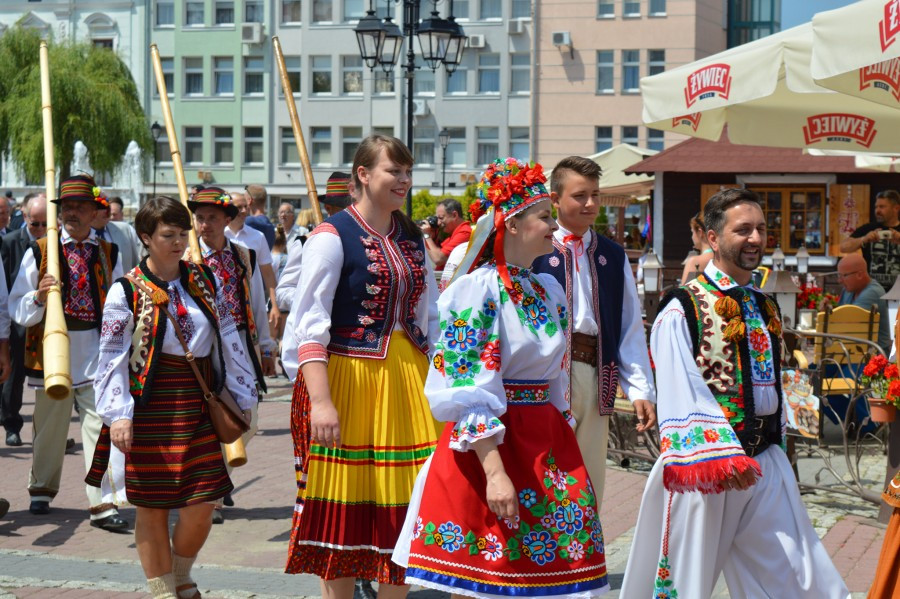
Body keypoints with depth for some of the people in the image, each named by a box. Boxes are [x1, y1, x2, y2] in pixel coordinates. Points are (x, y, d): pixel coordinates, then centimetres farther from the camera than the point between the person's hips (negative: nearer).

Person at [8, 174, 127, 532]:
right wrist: (38, 297, -21)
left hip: (96, 354, 0)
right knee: (49, 428, 14)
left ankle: (103, 505, -9)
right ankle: (41, 491, 35)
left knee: (100, 428, -9)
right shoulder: (39, 252, 2)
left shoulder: (108, 255, 8)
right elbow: (17, 308, -1)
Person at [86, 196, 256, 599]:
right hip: (149, 411, -3)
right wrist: (117, 414, -17)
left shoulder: (203, 281, 8)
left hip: (197, 407, 4)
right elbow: (112, 358, -7)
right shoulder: (126, 292, -4)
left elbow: (228, 340, 13)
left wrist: (242, 398, 14)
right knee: (152, 508, 3)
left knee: (202, 504, 0)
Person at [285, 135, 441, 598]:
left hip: (406, 379, 6)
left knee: (400, 503, 7)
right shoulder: (333, 236, -9)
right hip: (348, 378, -6)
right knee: (345, 505, 1)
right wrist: (320, 400, -23)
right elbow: (311, 324, -15)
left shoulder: (412, 239, 11)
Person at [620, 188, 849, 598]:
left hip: (765, 465, 6)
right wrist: (720, 456, -26)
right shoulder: (683, 309, -9)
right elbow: (681, 393, -18)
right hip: (705, 467, -6)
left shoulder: (766, 309, 13)